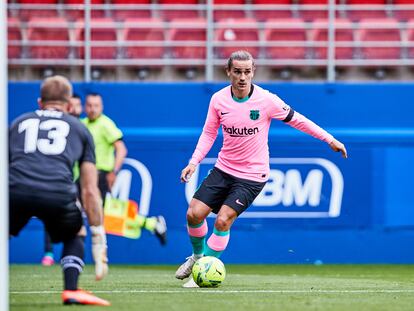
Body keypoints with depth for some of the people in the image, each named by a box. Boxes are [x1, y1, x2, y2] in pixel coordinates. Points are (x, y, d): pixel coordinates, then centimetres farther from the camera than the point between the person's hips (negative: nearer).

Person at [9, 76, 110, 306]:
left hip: (16, 191, 0)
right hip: (58, 193, 0)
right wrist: (99, 240, 24)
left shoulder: (18, 123, 31)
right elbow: (90, 191, 23)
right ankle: (71, 291, 10)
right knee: (75, 235, 29)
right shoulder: (80, 129, 28)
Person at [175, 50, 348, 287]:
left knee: (223, 220, -16)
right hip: (224, 168, 4)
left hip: (252, 176, -4)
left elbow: (296, 119, -2)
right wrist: (194, 162, -4)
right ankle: (198, 255, 24)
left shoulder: (266, 100, -15)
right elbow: (209, 133, 8)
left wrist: (330, 139, 2)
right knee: (194, 213, -5)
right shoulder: (218, 99, -6)